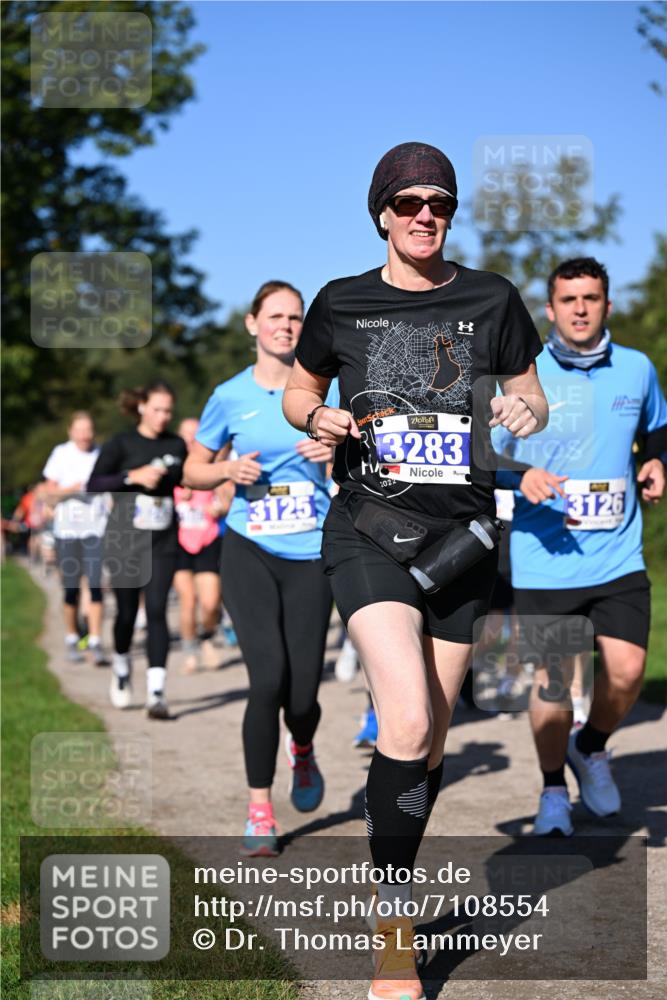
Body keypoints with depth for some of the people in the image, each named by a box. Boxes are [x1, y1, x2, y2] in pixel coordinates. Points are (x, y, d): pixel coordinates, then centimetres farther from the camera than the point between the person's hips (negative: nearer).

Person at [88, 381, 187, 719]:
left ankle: (156, 692, -11)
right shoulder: (122, 443, -3)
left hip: (162, 543, 1)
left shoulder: (177, 446, 7)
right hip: (125, 541, -1)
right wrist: (133, 476, -18)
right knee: (127, 612, 7)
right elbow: (94, 483, -9)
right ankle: (121, 667, 37)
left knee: (156, 611, -9)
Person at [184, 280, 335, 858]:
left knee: (303, 691, -1)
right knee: (268, 677, -15)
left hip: (311, 555, 1)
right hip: (251, 551, -1)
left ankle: (302, 753, 37)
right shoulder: (231, 396, 3)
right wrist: (229, 470, -9)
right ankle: (259, 809, 1)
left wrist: (340, 453, -14)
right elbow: (193, 471, 12)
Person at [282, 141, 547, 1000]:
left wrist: (526, 410, -10)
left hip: (462, 534, 3)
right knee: (407, 723, -21)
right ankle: (391, 929, -8)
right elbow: (298, 391, 17)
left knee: (431, 738, 10)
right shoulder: (342, 303, 3)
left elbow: (531, 395, 14)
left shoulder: (491, 299, 5)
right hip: (370, 530, -2)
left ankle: (390, 900, 31)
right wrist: (319, 419, -6)